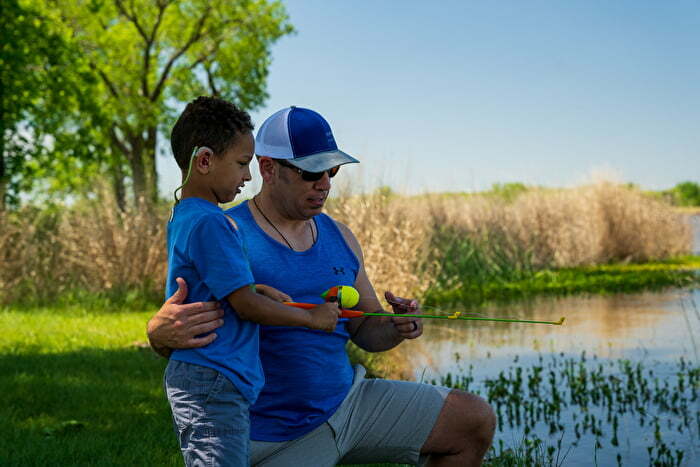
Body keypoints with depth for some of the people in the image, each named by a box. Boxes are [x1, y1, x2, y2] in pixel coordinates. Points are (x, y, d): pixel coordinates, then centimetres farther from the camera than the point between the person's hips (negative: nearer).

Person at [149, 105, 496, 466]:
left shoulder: (339, 237, 7)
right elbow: (163, 336, -12)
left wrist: (395, 328, -10)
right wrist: (162, 331, -37)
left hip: (347, 401, 6)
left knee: (474, 421, 2)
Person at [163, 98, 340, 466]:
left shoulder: (182, 216, 14)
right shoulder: (210, 223, -17)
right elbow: (246, 306, -17)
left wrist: (257, 288, 11)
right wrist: (313, 318, -4)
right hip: (213, 385, -10)